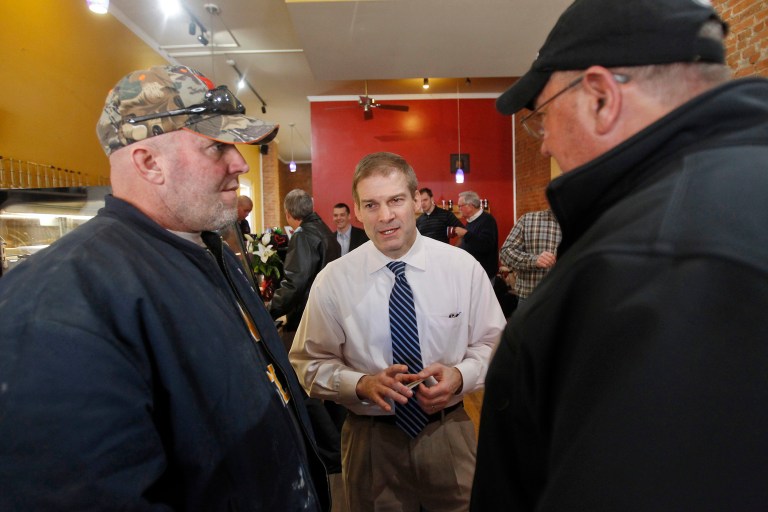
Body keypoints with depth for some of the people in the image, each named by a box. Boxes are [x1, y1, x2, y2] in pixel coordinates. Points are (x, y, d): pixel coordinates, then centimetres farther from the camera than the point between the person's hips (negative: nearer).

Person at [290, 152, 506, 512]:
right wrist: (362, 384, -20)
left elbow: (493, 344, 1)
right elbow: (309, 364, -3)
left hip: (449, 434, 1)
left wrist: (460, 376, -18)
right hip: (371, 439, 0)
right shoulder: (332, 281, -9)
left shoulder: (464, 267, -8)